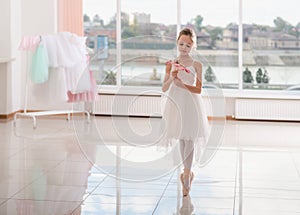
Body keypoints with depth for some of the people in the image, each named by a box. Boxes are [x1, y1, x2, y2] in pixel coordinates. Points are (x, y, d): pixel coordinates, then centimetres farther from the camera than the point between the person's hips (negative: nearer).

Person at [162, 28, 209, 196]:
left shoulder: (196, 65, -2)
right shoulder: (171, 64, 3)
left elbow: (199, 89, -7)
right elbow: (164, 88, -1)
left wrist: (183, 85, -22)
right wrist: (171, 78, -20)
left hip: (191, 105, -2)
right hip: (176, 105, 2)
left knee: (190, 140, -3)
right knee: (181, 140, 10)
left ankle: (186, 173, 5)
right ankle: (188, 173, 25)